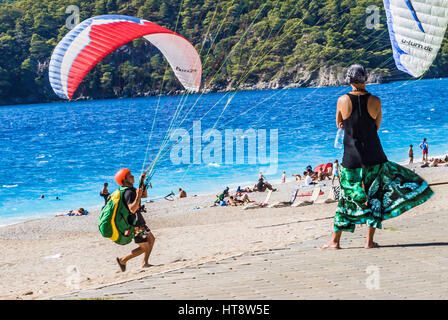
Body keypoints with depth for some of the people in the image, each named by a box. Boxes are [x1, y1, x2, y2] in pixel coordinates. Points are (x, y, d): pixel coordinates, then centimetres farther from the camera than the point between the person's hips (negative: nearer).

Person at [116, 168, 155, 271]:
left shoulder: (131, 189, 7)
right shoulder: (129, 193, -24)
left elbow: (144, 195, 19)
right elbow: (132, 209, -34)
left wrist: (142, 182, 10)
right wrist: (138, 196, -41)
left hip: (139, 221, 10)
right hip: (135, 224, -10)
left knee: (151, 239, 16)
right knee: (145, 247, -4)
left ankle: (145, 263, 18)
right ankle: (122, 260, 5)